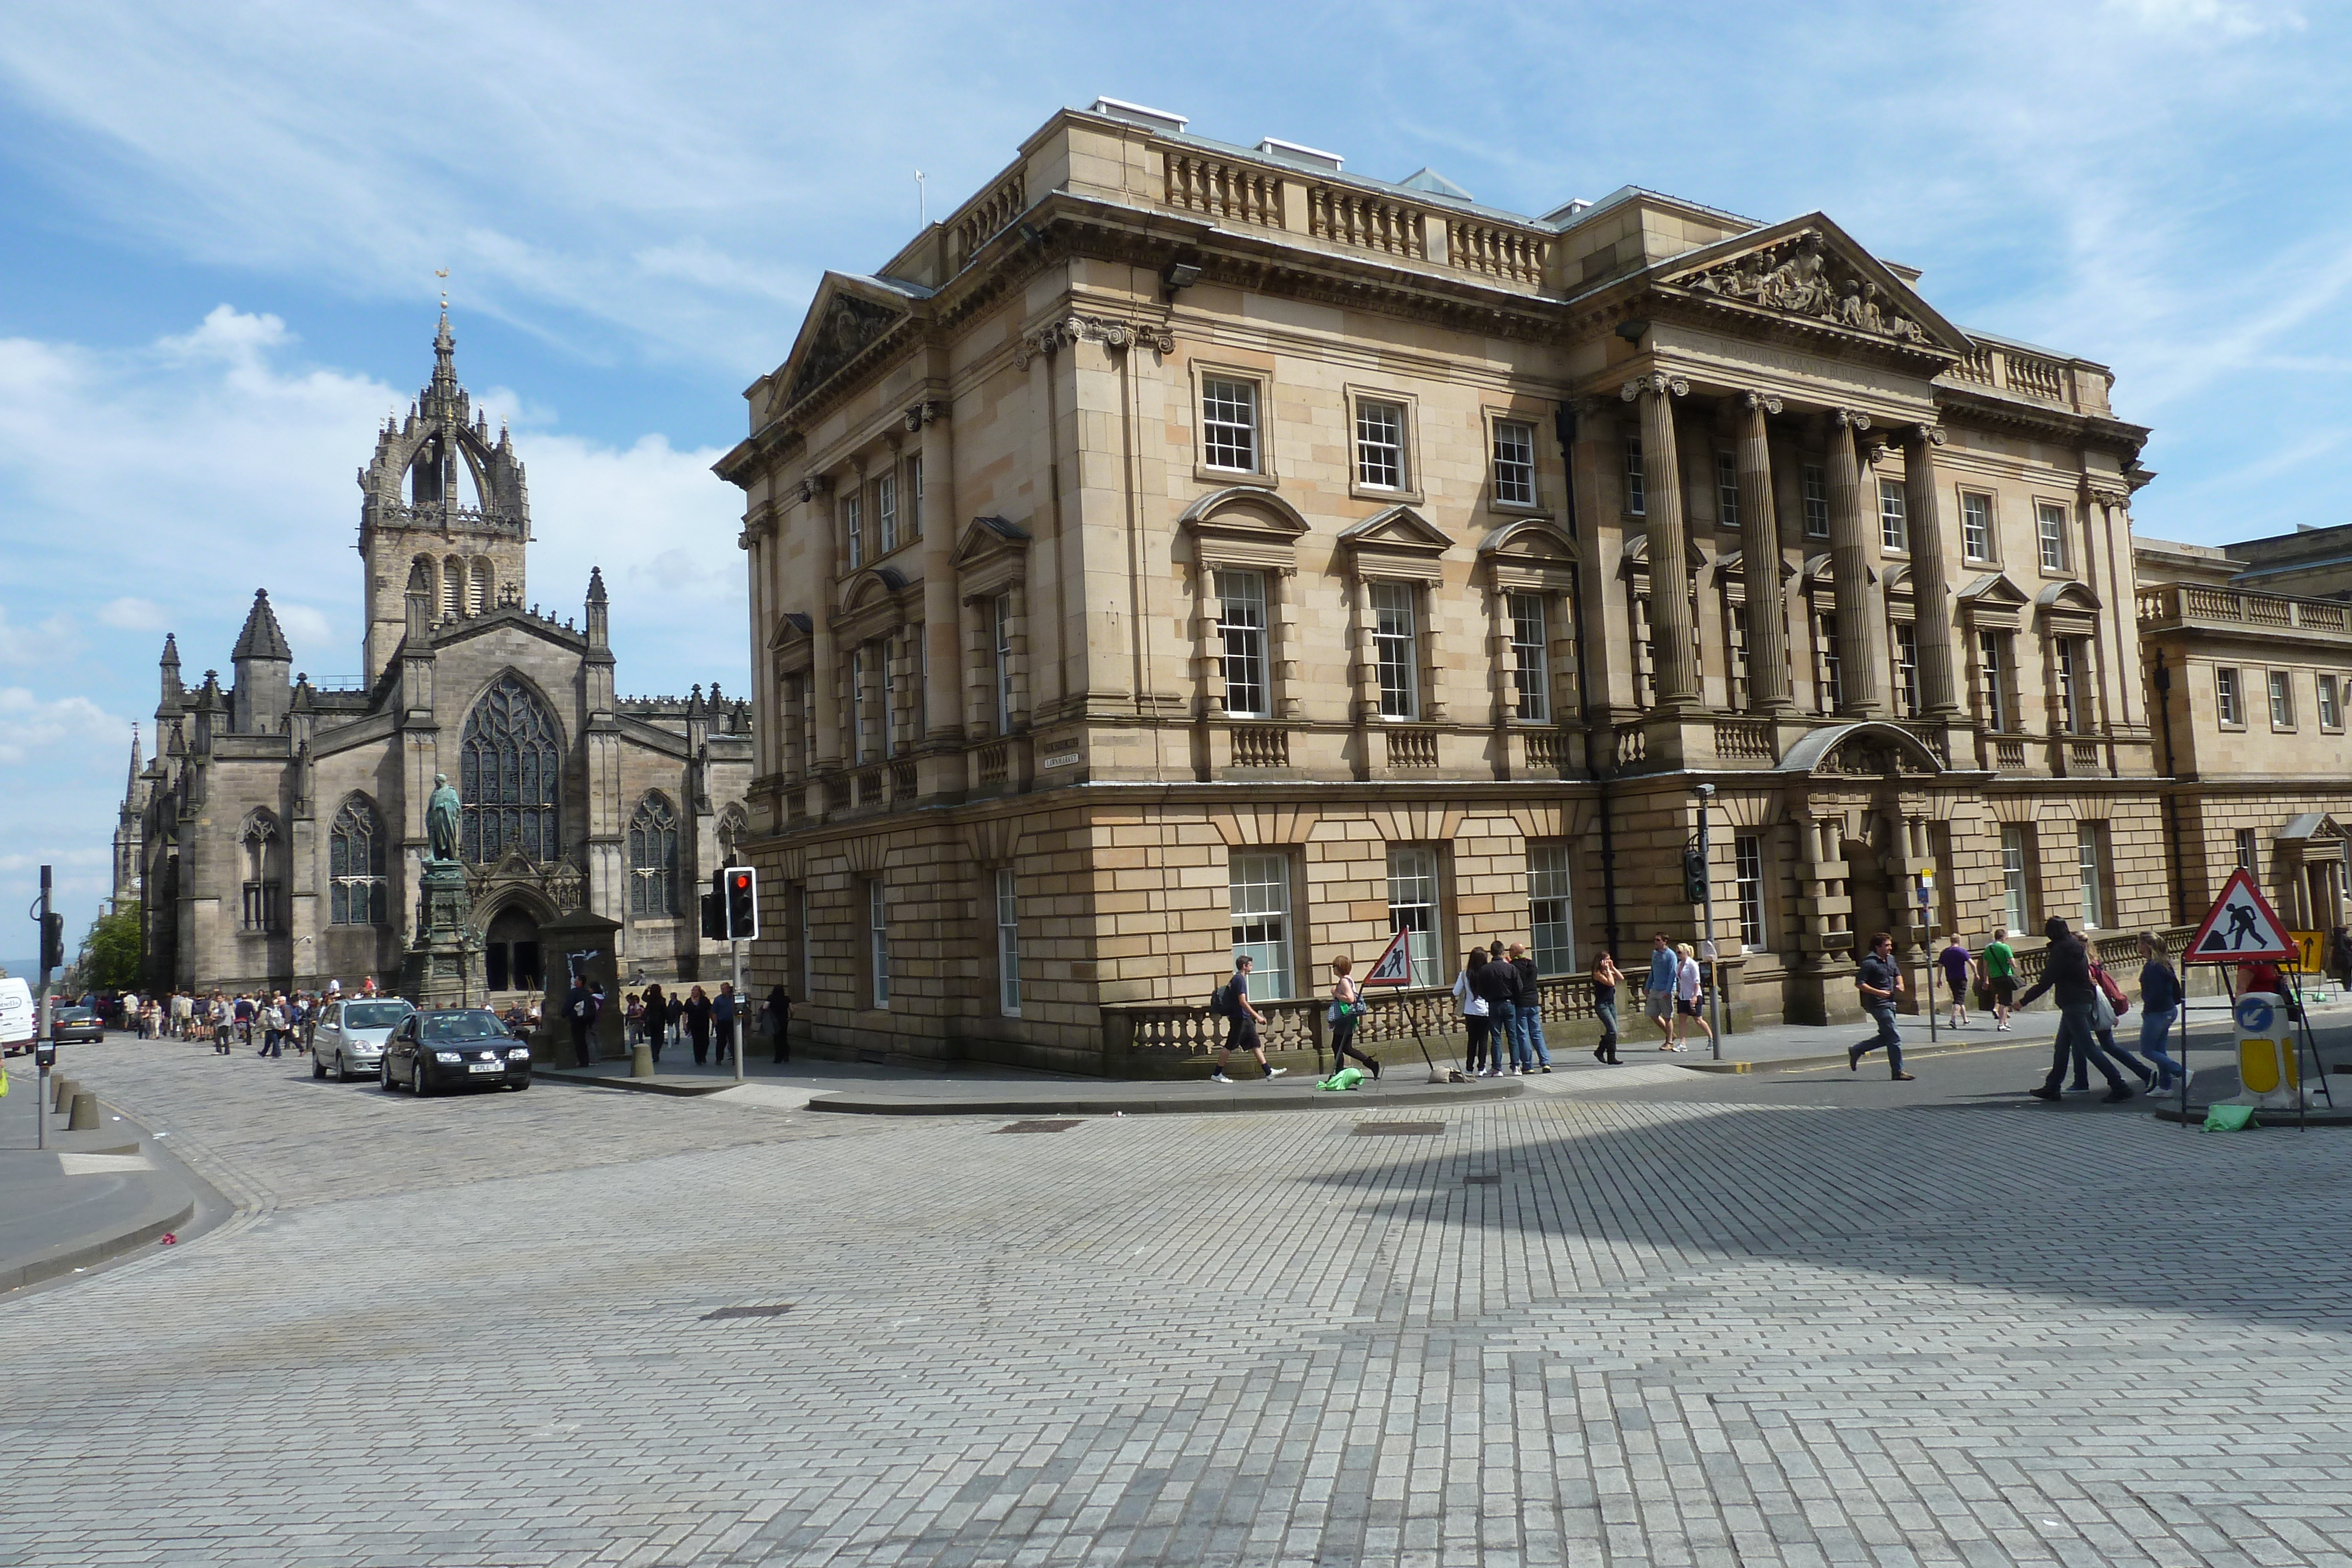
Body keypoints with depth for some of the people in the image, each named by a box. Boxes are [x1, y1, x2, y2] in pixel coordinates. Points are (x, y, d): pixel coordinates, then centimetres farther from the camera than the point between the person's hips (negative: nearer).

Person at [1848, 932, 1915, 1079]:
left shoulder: (1890, 959, 12)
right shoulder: (1869, 963, -15)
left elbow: (1897, 974, 29)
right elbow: (1859, 984, -17)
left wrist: (1900, 984, 7)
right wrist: (1878, 992, -24)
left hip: (1889, 1003, 9)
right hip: (1879, 1005, -9)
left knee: (1886, 1037, 14)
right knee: (1894, 1038, -7)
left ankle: (1856, 1051, 25)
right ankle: (1898, 1072, 1)